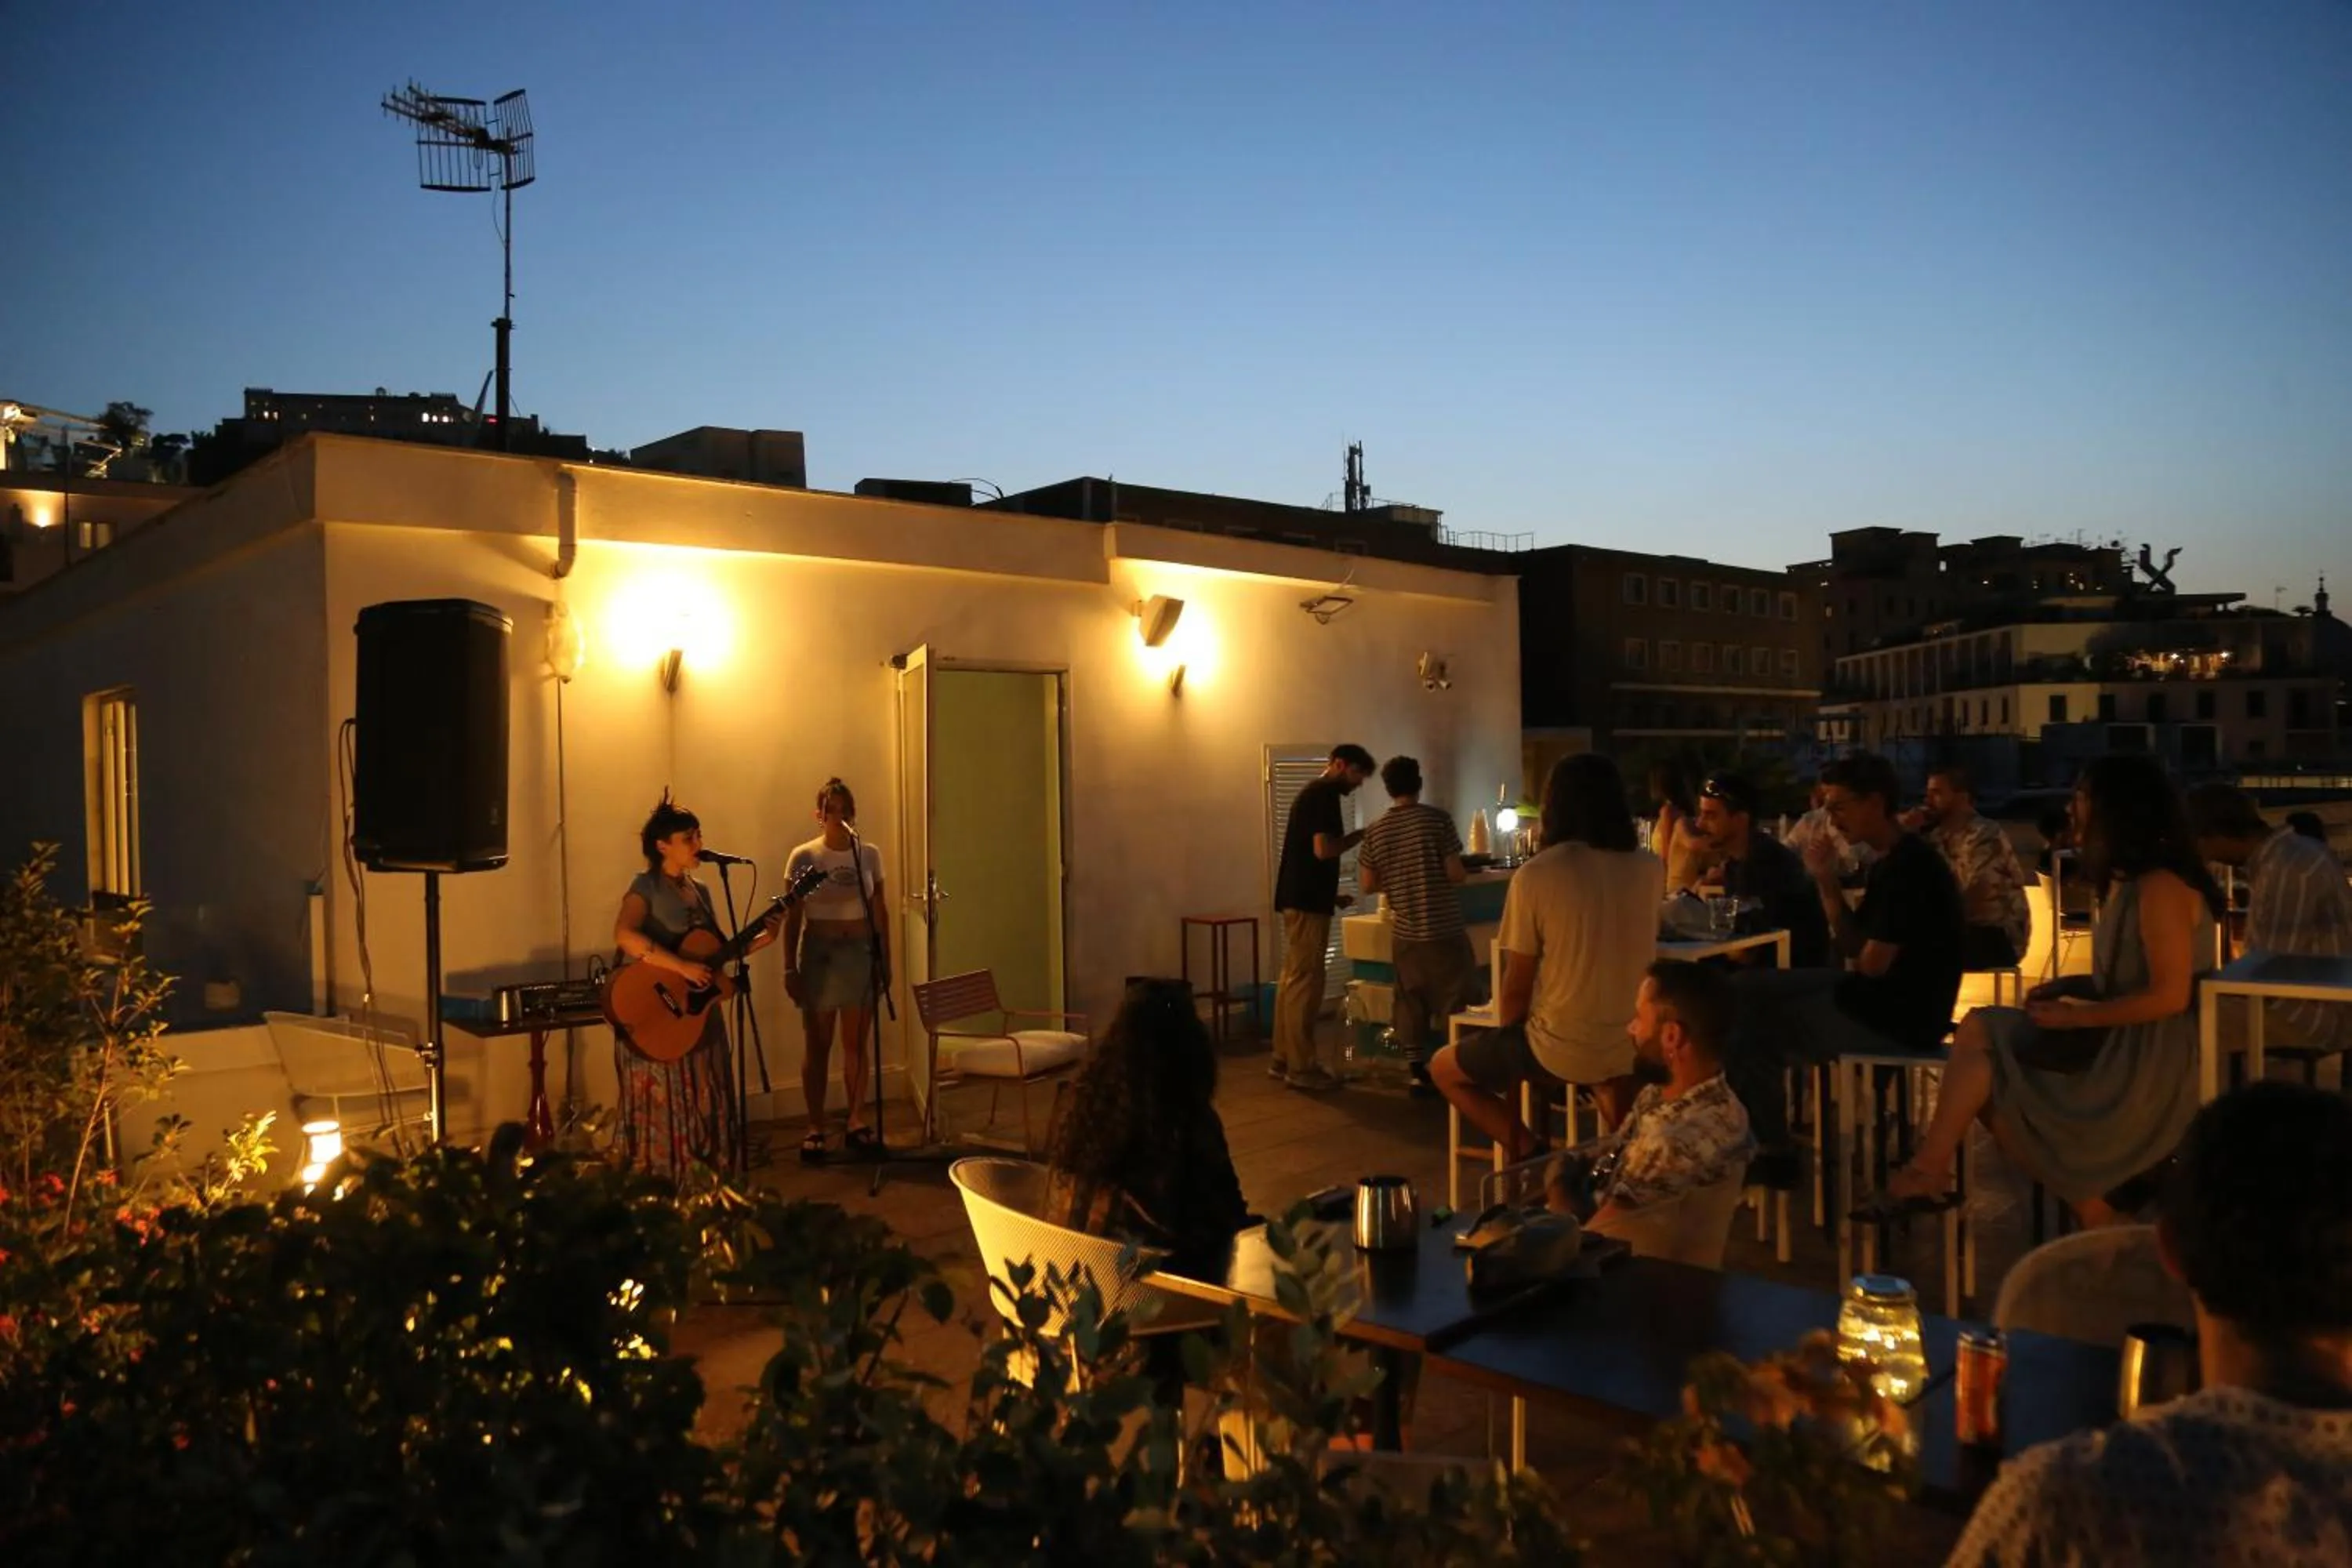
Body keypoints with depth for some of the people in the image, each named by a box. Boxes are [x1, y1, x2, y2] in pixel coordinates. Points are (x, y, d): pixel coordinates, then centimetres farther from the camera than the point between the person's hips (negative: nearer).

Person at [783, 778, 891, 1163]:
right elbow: (792, 917, -2)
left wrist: (885, 961, 7)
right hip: (819, 954, -2)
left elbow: (881, 913, 9)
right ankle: (815, 1127, 10)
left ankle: (857, 1122, 16)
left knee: (857, 1044, 6)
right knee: (817, 1045, 3)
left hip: (861, 954, 2)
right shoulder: (804, 857, -3)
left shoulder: (869, 855, 4)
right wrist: (790, 967, -5)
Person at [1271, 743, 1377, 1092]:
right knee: (1306, 982, -7)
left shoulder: (1313, 792, 19)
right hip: (1307, 901, -10)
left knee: (1293, 979, 12)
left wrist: (1330, 893, 21)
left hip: (1299, 897, 10)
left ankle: (1284, 1060, 16)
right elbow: (1323, 849, -22)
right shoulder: (1324, 794, -12)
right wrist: (1361, 834, -9)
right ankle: (1301, 1067, -4)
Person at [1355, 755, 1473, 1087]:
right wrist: (1463, 871, 11)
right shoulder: (1438, 819, -9)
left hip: (1404, 933, 4)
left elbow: (1367, 885, 4)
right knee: (1454, 1002, 5)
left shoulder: (1375, 832, 2)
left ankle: (1418, 1072, 14)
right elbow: (1455, 874, -12)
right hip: (1444, 930, -4)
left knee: (1411, 1003, 11)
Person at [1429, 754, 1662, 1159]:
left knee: (1444, 1069, 18)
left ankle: (1529, 1151, 3)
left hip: (1562, 1049, -5)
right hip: (1635, 1043, 5)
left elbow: (1516, 988, -8)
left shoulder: (1534, 875, -16)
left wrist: (1507, 1051, 7)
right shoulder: (1650, 869, -3)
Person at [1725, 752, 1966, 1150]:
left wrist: (1848, 947, 0)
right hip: (1878, 1001, 10)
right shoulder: (1889, 862, 10)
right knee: (1746, 990, 10)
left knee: (1747, 1030, -10)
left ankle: (1773, 1150, 9)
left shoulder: (1908, 867, -21)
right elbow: (1855, 948, 10)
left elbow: (1871, 964, -22)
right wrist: (1827, 880, -1)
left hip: (1898, 1021, -10)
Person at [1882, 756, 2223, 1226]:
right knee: (1980, 1030, -6)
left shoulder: (2161, 887, -17)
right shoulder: (2127, 883, 16)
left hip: (2151, 1066, -9)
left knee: (1993, 1088, -10)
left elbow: (2170, 994, -23)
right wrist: (2069, 987, 2)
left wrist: (2074, 1017, -16)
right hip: (2119, 1047, 10)